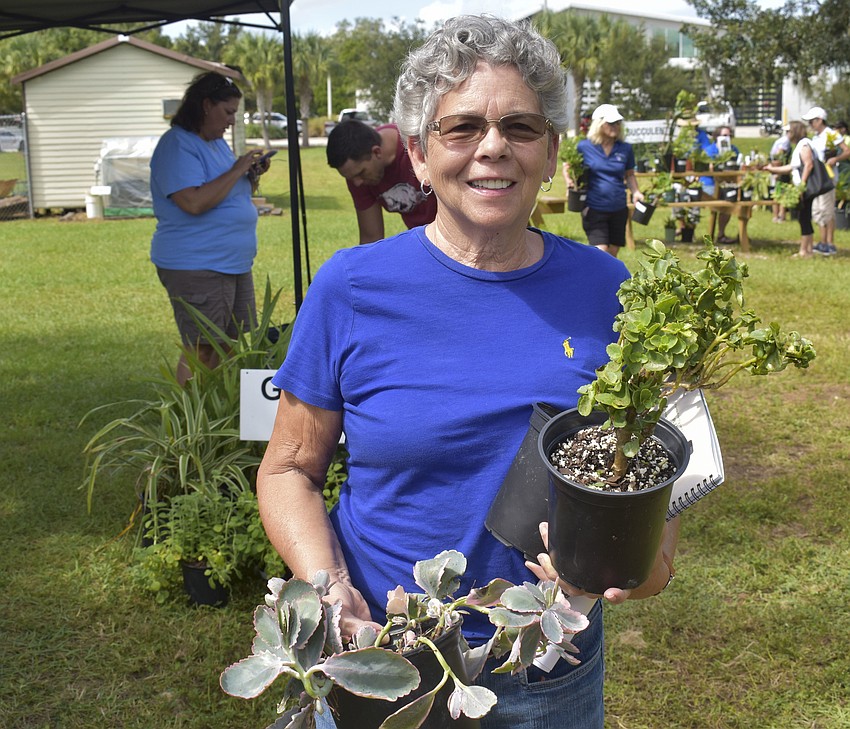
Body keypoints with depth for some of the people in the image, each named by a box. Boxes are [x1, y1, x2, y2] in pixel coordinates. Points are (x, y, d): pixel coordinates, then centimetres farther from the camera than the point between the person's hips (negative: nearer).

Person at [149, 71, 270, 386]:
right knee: (201, 351, -5)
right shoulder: (177, 145, -14)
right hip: (197, 268, -10)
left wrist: (251, 175, 6)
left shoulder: (217, 142, 16)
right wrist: (236, 170, -18)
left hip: (235, 263, 10)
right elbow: (194, 202, -27)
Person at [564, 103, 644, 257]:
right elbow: (567, 166, 9)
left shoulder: (625, 149, 4)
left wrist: (635, 192, 0)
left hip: (618, 209, 4)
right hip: (594, 209, -4)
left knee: (612, 255, 12)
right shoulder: (584, 147, -4)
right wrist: (570, 182, -10)